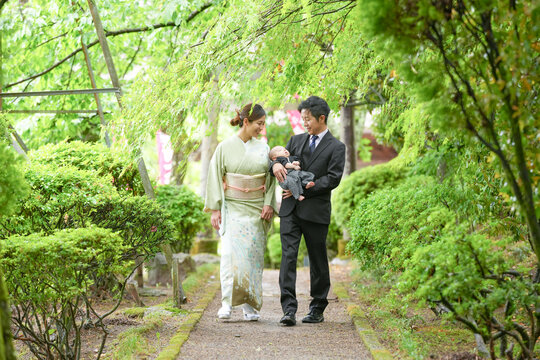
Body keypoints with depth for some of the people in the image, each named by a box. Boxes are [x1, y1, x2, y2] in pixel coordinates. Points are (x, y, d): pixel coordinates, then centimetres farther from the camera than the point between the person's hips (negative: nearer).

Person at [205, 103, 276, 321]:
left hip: (256, 209, 3)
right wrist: (215, 209, -6)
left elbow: (271, 178, 9)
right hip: (233, 207, -3)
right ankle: (227, 303, -17)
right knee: (232, 252, -16)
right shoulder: (225, 147, -1)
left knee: (253, 254, 2)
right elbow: (215, 178, 0)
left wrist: (269, 203, -5)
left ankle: (250, 305, 7)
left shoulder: (263, 148, 8)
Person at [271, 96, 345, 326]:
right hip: (290, 209, 3)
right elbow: (281, 155, 17)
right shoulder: (297, 140, 16)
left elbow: (332, 179, -8)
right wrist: (276, 164, -8)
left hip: (316, 211, -3)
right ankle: (289, 309, -13)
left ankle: (317, 309, 18)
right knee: (288, 256, -9)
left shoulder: (336, 147, 1)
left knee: (318, 261, 6)